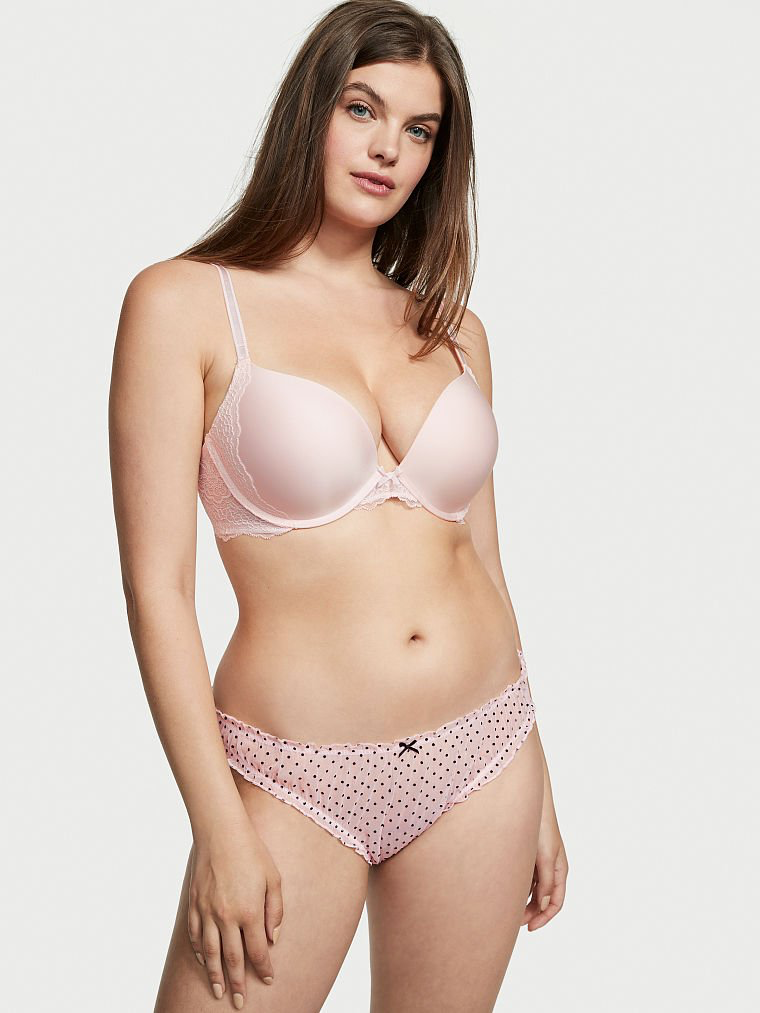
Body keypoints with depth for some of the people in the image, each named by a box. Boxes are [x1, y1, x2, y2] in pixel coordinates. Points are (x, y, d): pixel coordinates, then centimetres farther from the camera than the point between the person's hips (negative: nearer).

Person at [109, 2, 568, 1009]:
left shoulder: (450, 331, 8)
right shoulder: (184, 303, -6)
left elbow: (482, 566, 12)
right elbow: (157, 587, -9)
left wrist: (537, 791, 13)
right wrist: (221, 831, -12)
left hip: (480, 761, 5)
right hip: (298, 777, -4)